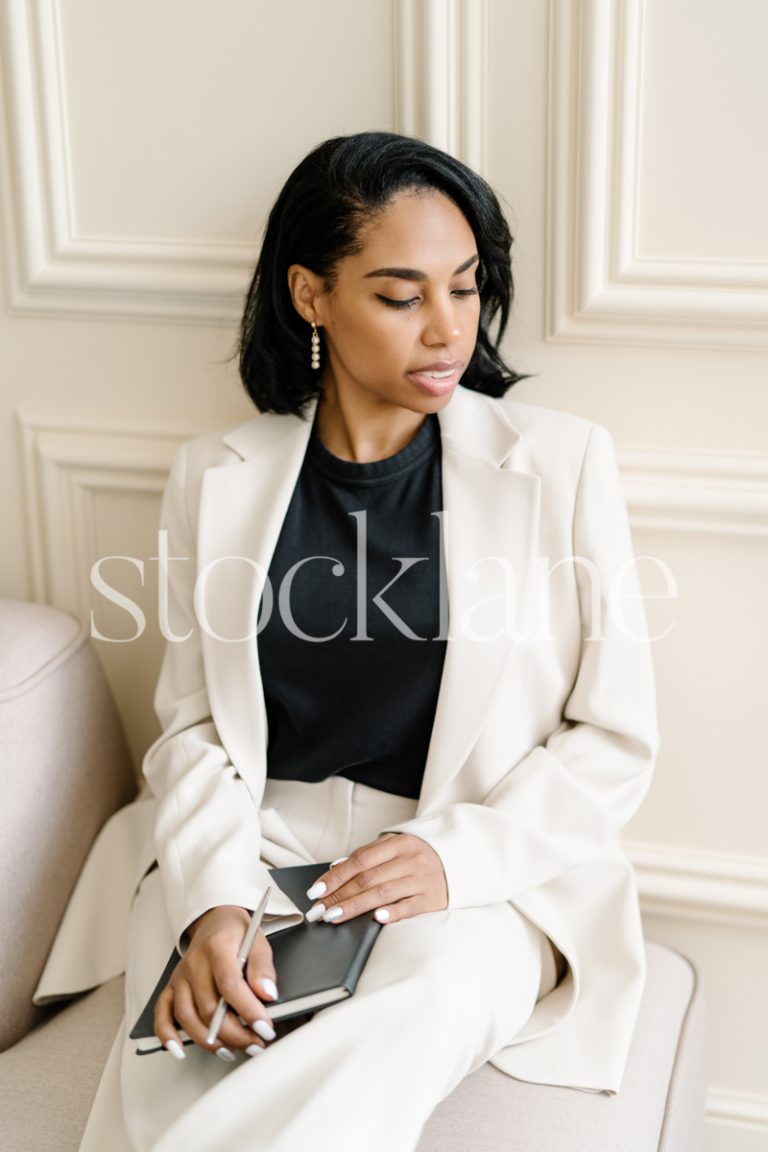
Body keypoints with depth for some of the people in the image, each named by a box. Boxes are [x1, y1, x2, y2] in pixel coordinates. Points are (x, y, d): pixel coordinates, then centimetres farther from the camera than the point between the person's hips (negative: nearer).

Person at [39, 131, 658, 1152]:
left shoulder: (562, 463, 0)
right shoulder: (219, 478, 8)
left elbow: (616, 740, 2)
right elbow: (194, 723, 7)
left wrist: (459, 854, -15)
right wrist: (211, 902, -13)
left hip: (487, 870, -1)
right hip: (256, 849, 2)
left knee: (418, 1014, -36)